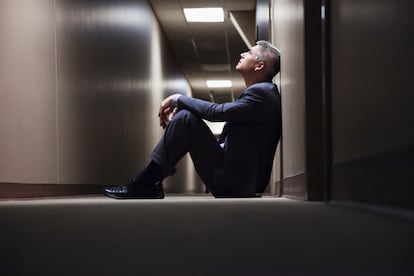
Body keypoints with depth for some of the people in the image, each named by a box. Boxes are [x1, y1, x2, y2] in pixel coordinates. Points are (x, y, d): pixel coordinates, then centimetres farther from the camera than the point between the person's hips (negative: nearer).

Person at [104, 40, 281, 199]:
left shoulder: (261, 92, -14)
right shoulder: (259, 91, 17)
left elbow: (215, 112, -24)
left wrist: (177, 99, -9)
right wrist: (178, 105, 4)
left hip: (233, 181, -10)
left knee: (185, 117, -18)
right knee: (184, 112, 11)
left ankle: (145, 183, -11)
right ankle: (148, 183, 4)